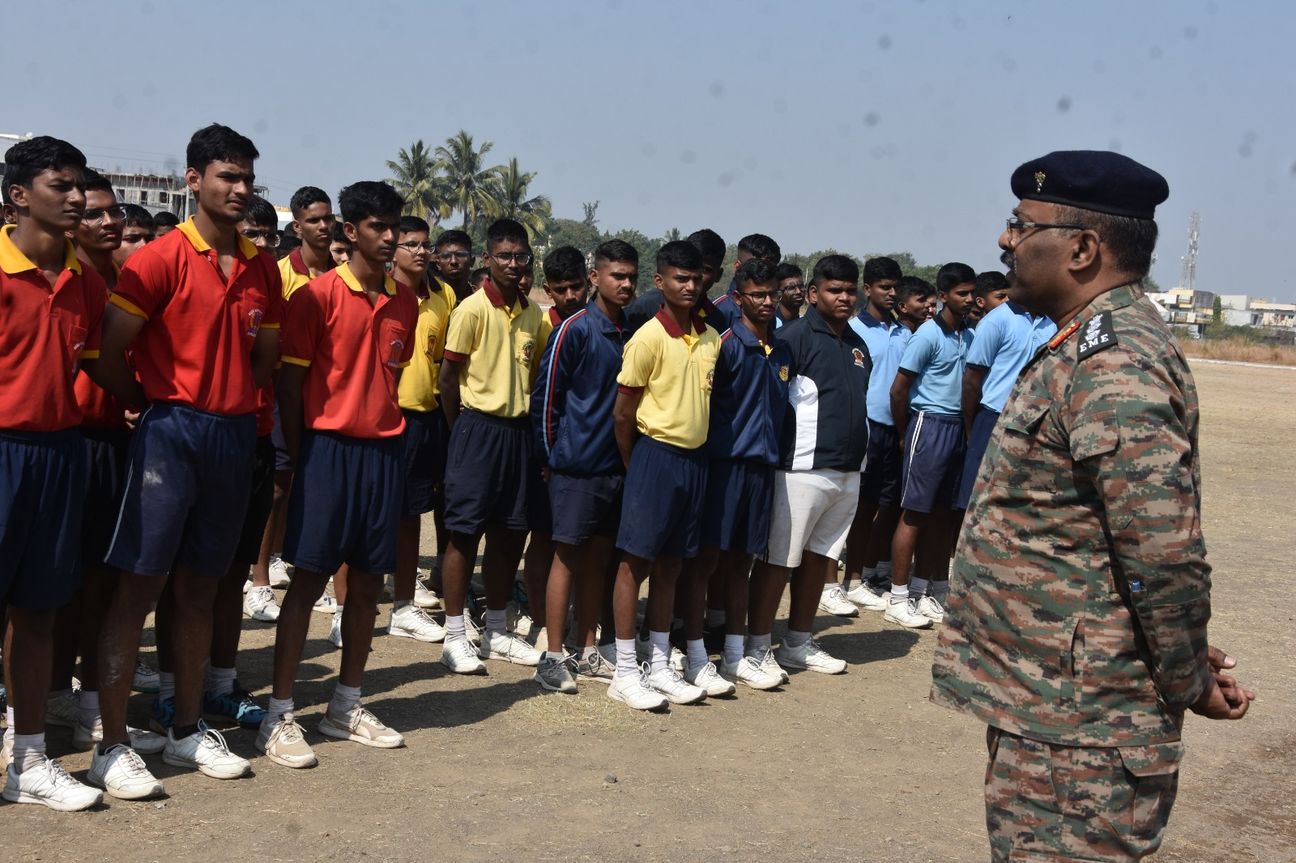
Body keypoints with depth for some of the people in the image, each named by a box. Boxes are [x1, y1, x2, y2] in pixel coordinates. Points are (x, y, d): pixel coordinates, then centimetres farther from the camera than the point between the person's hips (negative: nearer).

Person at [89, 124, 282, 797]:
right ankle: (112, 747, 3)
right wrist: (159, 405, 2)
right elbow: (107, 355, -10)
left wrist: (233, 405, 7)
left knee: (200, 587, 13)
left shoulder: (263, 268, 10)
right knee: (138, 585, -3)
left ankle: (189, 730, 23)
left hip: (234, 434, 6)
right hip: (170, 434, -5)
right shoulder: (161, 259, -8)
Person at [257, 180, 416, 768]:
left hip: (384, 450, 5)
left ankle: (346, 706, 22)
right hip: (329, 447, -5)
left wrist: (385, 429, 9)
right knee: (309, 580, -3)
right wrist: (299, 456, -6)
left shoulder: (405, 301, 9)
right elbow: (290, 381, -6)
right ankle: (280, 716, 5)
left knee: (367, 582, 9)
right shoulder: (318, 295, -7)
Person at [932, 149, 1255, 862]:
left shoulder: (1115, 362, -22)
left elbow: (1167, 550, -26)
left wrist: (1190, 683, -12)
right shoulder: (1091, 345, 13)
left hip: (1073, 730, -10)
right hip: (1044, 701, 10)